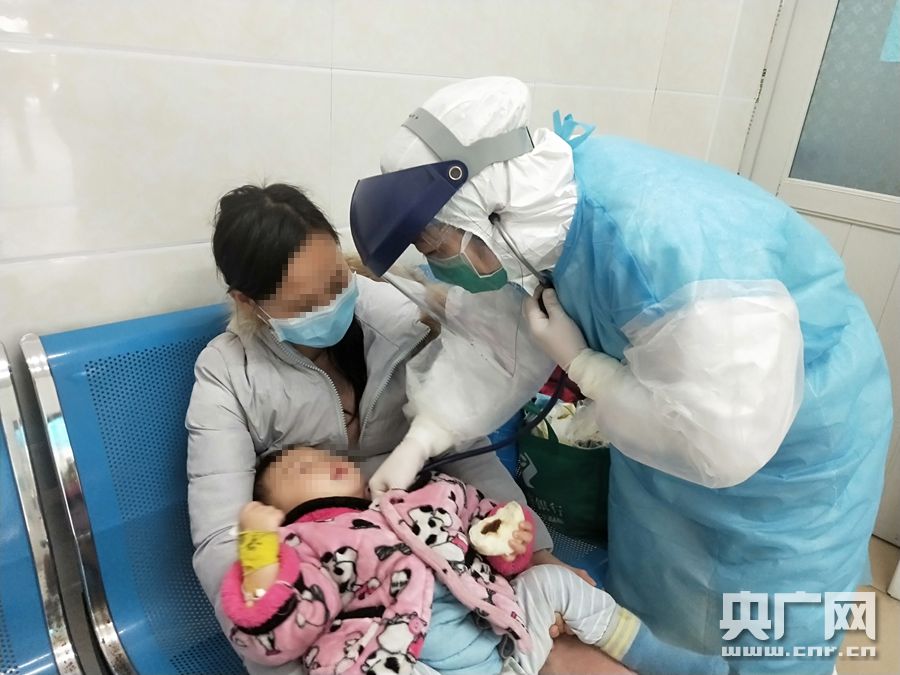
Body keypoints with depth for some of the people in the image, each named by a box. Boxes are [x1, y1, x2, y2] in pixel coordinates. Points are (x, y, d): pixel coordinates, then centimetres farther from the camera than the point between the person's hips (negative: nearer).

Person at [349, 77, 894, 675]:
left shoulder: (665, 249, -42)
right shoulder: (538, 199, -18)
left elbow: (720, 445, -34)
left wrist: (579, 363, -26)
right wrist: (418, 442, -14)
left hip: (791, 444, -6)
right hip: (676, 406, 6)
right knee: (647, 584, 26)